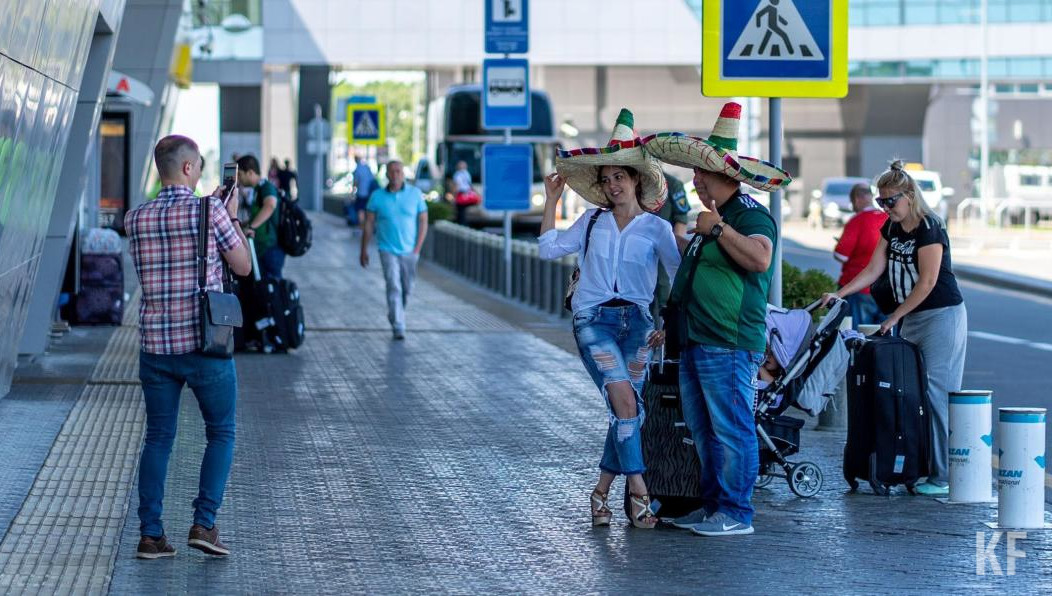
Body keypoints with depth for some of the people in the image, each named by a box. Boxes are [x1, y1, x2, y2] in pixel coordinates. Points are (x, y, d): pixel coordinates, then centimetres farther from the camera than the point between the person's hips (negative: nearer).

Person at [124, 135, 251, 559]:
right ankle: (204, 523, 2)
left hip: (156, 345, 4)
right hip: (205, 345, -3)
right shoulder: (211, 213, -10)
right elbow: (243, 267, 2)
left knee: (158, 438, 11)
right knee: (221, 434, 12)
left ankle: (150, 534, 7)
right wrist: (231, 216, 13)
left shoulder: (135, 219, 3)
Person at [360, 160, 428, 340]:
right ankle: (398, 327, -16)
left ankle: (395, 316, 38)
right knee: (394, 287, -15)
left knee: (406, 288, 13)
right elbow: (368, 224, 3)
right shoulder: (377, 196, -2)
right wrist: (364, 250, 2)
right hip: (388, 250, -2)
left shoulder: (415, 194, 0)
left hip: (409, 251, 2)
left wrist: (417, 248, -6)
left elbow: (423, 221, 2)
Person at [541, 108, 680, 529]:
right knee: (624, 400, -19)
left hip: (636, 321, 1)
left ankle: (602, 490, 14)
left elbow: (681, 277, 2)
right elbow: (549, 249, 11)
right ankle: (638, 491, -18)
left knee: (629, 409, -1)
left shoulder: (656, 228, 4)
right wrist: (551, 199, 10)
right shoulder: (592, 221, 9)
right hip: (593, 320, -1)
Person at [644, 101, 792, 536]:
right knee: (703, 431, 13)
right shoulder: (712, 216, 21)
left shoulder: (750, 215, -10)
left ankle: (736, 513, -5)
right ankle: (712, 505, 20)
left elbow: (760, 258, -30)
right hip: (694, 342, 11)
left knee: (731, 430, -8)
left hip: (728, 345, -10)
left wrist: (718, 229, -22)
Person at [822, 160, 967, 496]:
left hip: (942, 317, -9)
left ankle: (944, 477, -9)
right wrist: (838, 294, 1)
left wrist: (894, 317, -11)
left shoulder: (929, 229, -15)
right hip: (911, 319, 9)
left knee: (937, 395, -11)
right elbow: (873, 270, 12)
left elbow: (927, 282, -16)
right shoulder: (892, 228, 10)